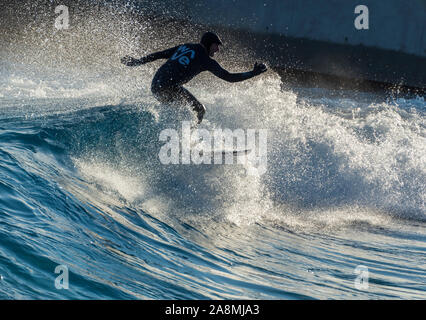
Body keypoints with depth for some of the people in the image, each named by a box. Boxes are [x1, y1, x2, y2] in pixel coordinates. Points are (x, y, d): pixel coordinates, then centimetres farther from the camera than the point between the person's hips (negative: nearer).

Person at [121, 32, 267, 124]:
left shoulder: (184, 47, 22)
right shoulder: (206, 60, 1)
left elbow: (160, 54, 25)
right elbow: (229, 77, -3)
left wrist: (138, 61, 35)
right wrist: (253, 74, 4)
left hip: (155, 86, 8)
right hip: (169, 87, -8)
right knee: (199, 110, -2)